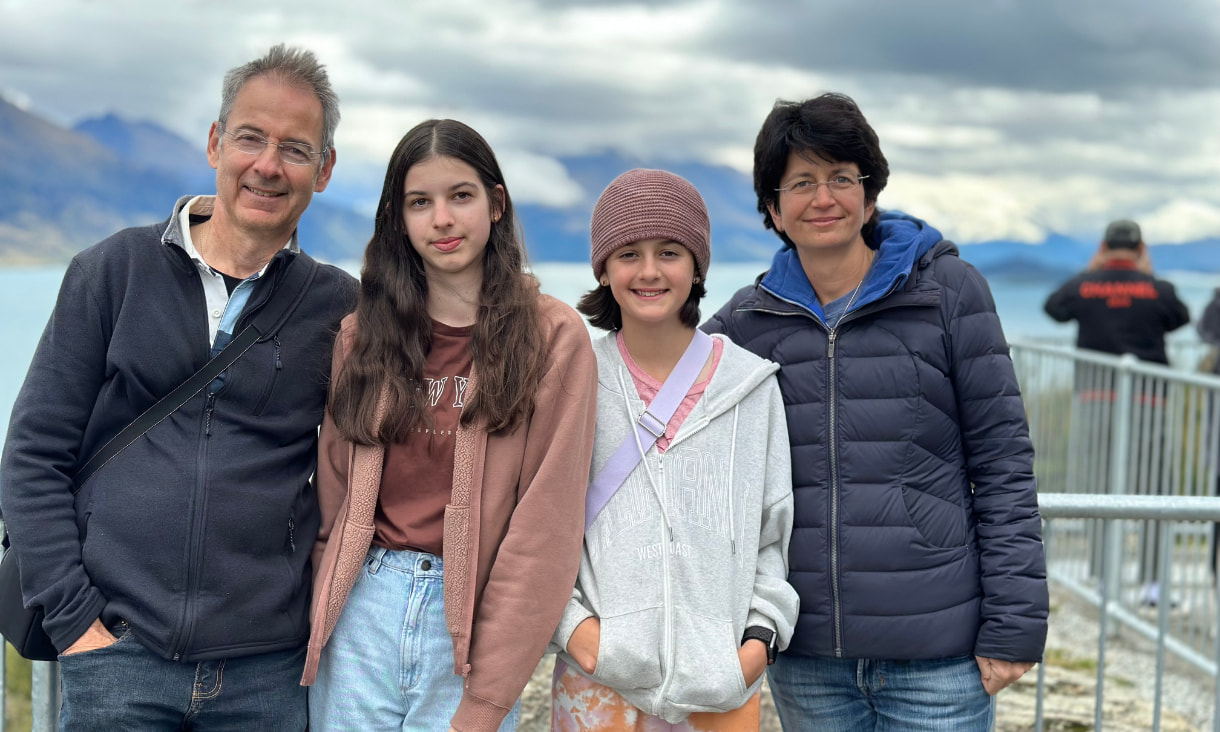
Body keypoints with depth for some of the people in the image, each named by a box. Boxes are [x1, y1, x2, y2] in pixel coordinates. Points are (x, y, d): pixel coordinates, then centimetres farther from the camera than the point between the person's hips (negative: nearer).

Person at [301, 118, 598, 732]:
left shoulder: (554, 337, -5)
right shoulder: (361, 335, 8)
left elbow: (546, 525, -9)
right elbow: (334, 495, 10)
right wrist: (319, 619, -1)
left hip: (472, 619, -3)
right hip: (362, 612, 3)